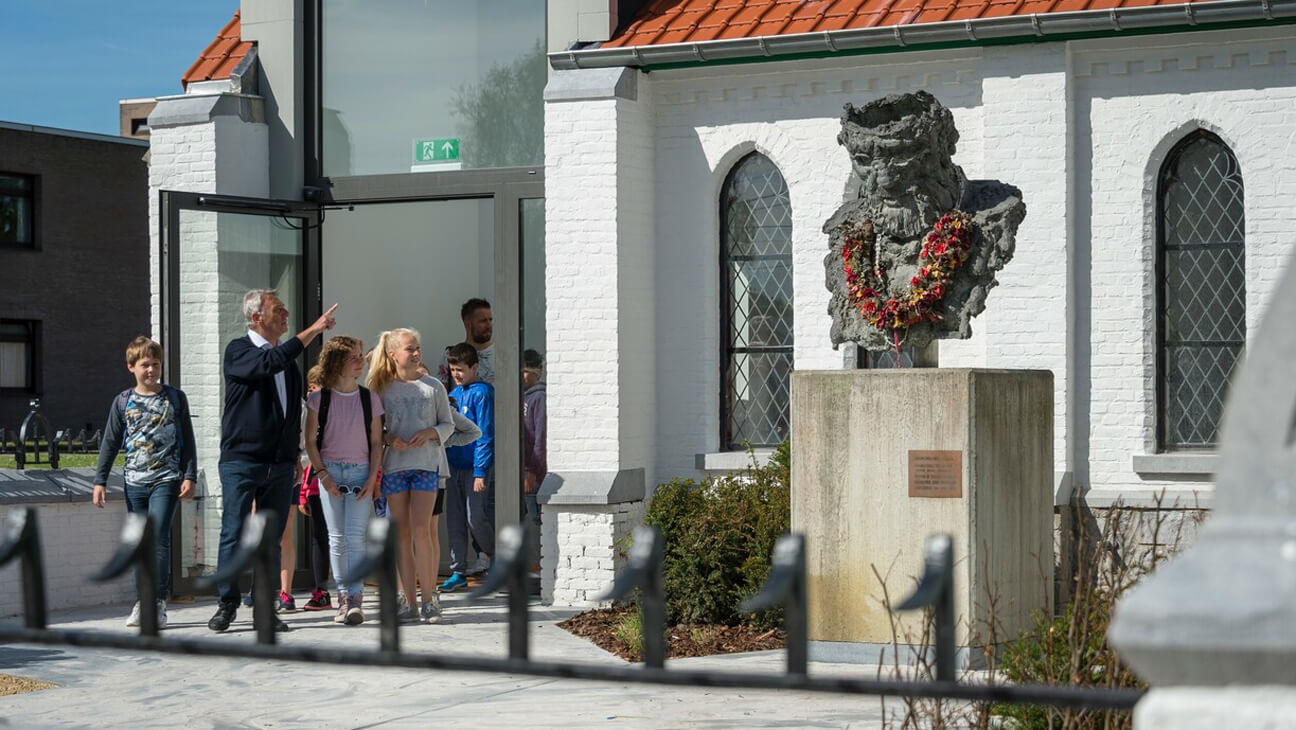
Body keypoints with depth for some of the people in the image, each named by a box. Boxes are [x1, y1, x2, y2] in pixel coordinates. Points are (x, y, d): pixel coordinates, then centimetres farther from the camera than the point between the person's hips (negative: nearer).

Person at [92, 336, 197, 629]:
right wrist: (100, 480, 6)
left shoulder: (175, 398, 4)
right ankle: (143, 601, 13)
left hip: (166, 478, -3)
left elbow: (188, 441, 7)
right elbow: (110, 443, 11)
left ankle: (158, 603, -12)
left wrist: (189, 476, 0)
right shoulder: (123, 402, 8)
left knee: (158, 537, -14)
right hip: (135, 481, 3)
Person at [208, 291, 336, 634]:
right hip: (241, 460, -5)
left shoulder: (288, 356, 16)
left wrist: (295, 454, 18)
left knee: (272, 538, 5)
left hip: (280, 464, 5)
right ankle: (227, 603, 6)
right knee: (234, 534, -3)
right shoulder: (238, 351, -3)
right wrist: (312, 331, -24)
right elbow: (269, 363, -25)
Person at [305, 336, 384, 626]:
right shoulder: (319, 398, 1)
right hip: (330, 472, 0)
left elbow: (376, 442, 5)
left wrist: (372, 478, -5)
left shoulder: (370, 399, 4)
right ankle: (343, 599, 6)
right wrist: (323, 475, -6)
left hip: (361, 472, 0)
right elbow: (310, 441, 3)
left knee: (355, 537, -10)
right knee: (337, 538, 1)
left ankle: (356, 600, -12)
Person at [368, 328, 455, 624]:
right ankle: (409, 602, 6)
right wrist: (389, 439, -9)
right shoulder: (383, 389, 7)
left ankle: (429, 598, -6)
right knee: (401, 534, 2)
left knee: (420, 530, -12)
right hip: (394, 465, 2)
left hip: (427, 463, -2)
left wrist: (429, 433, -9)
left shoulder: (433, 386, 6)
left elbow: (448, 424, 10)